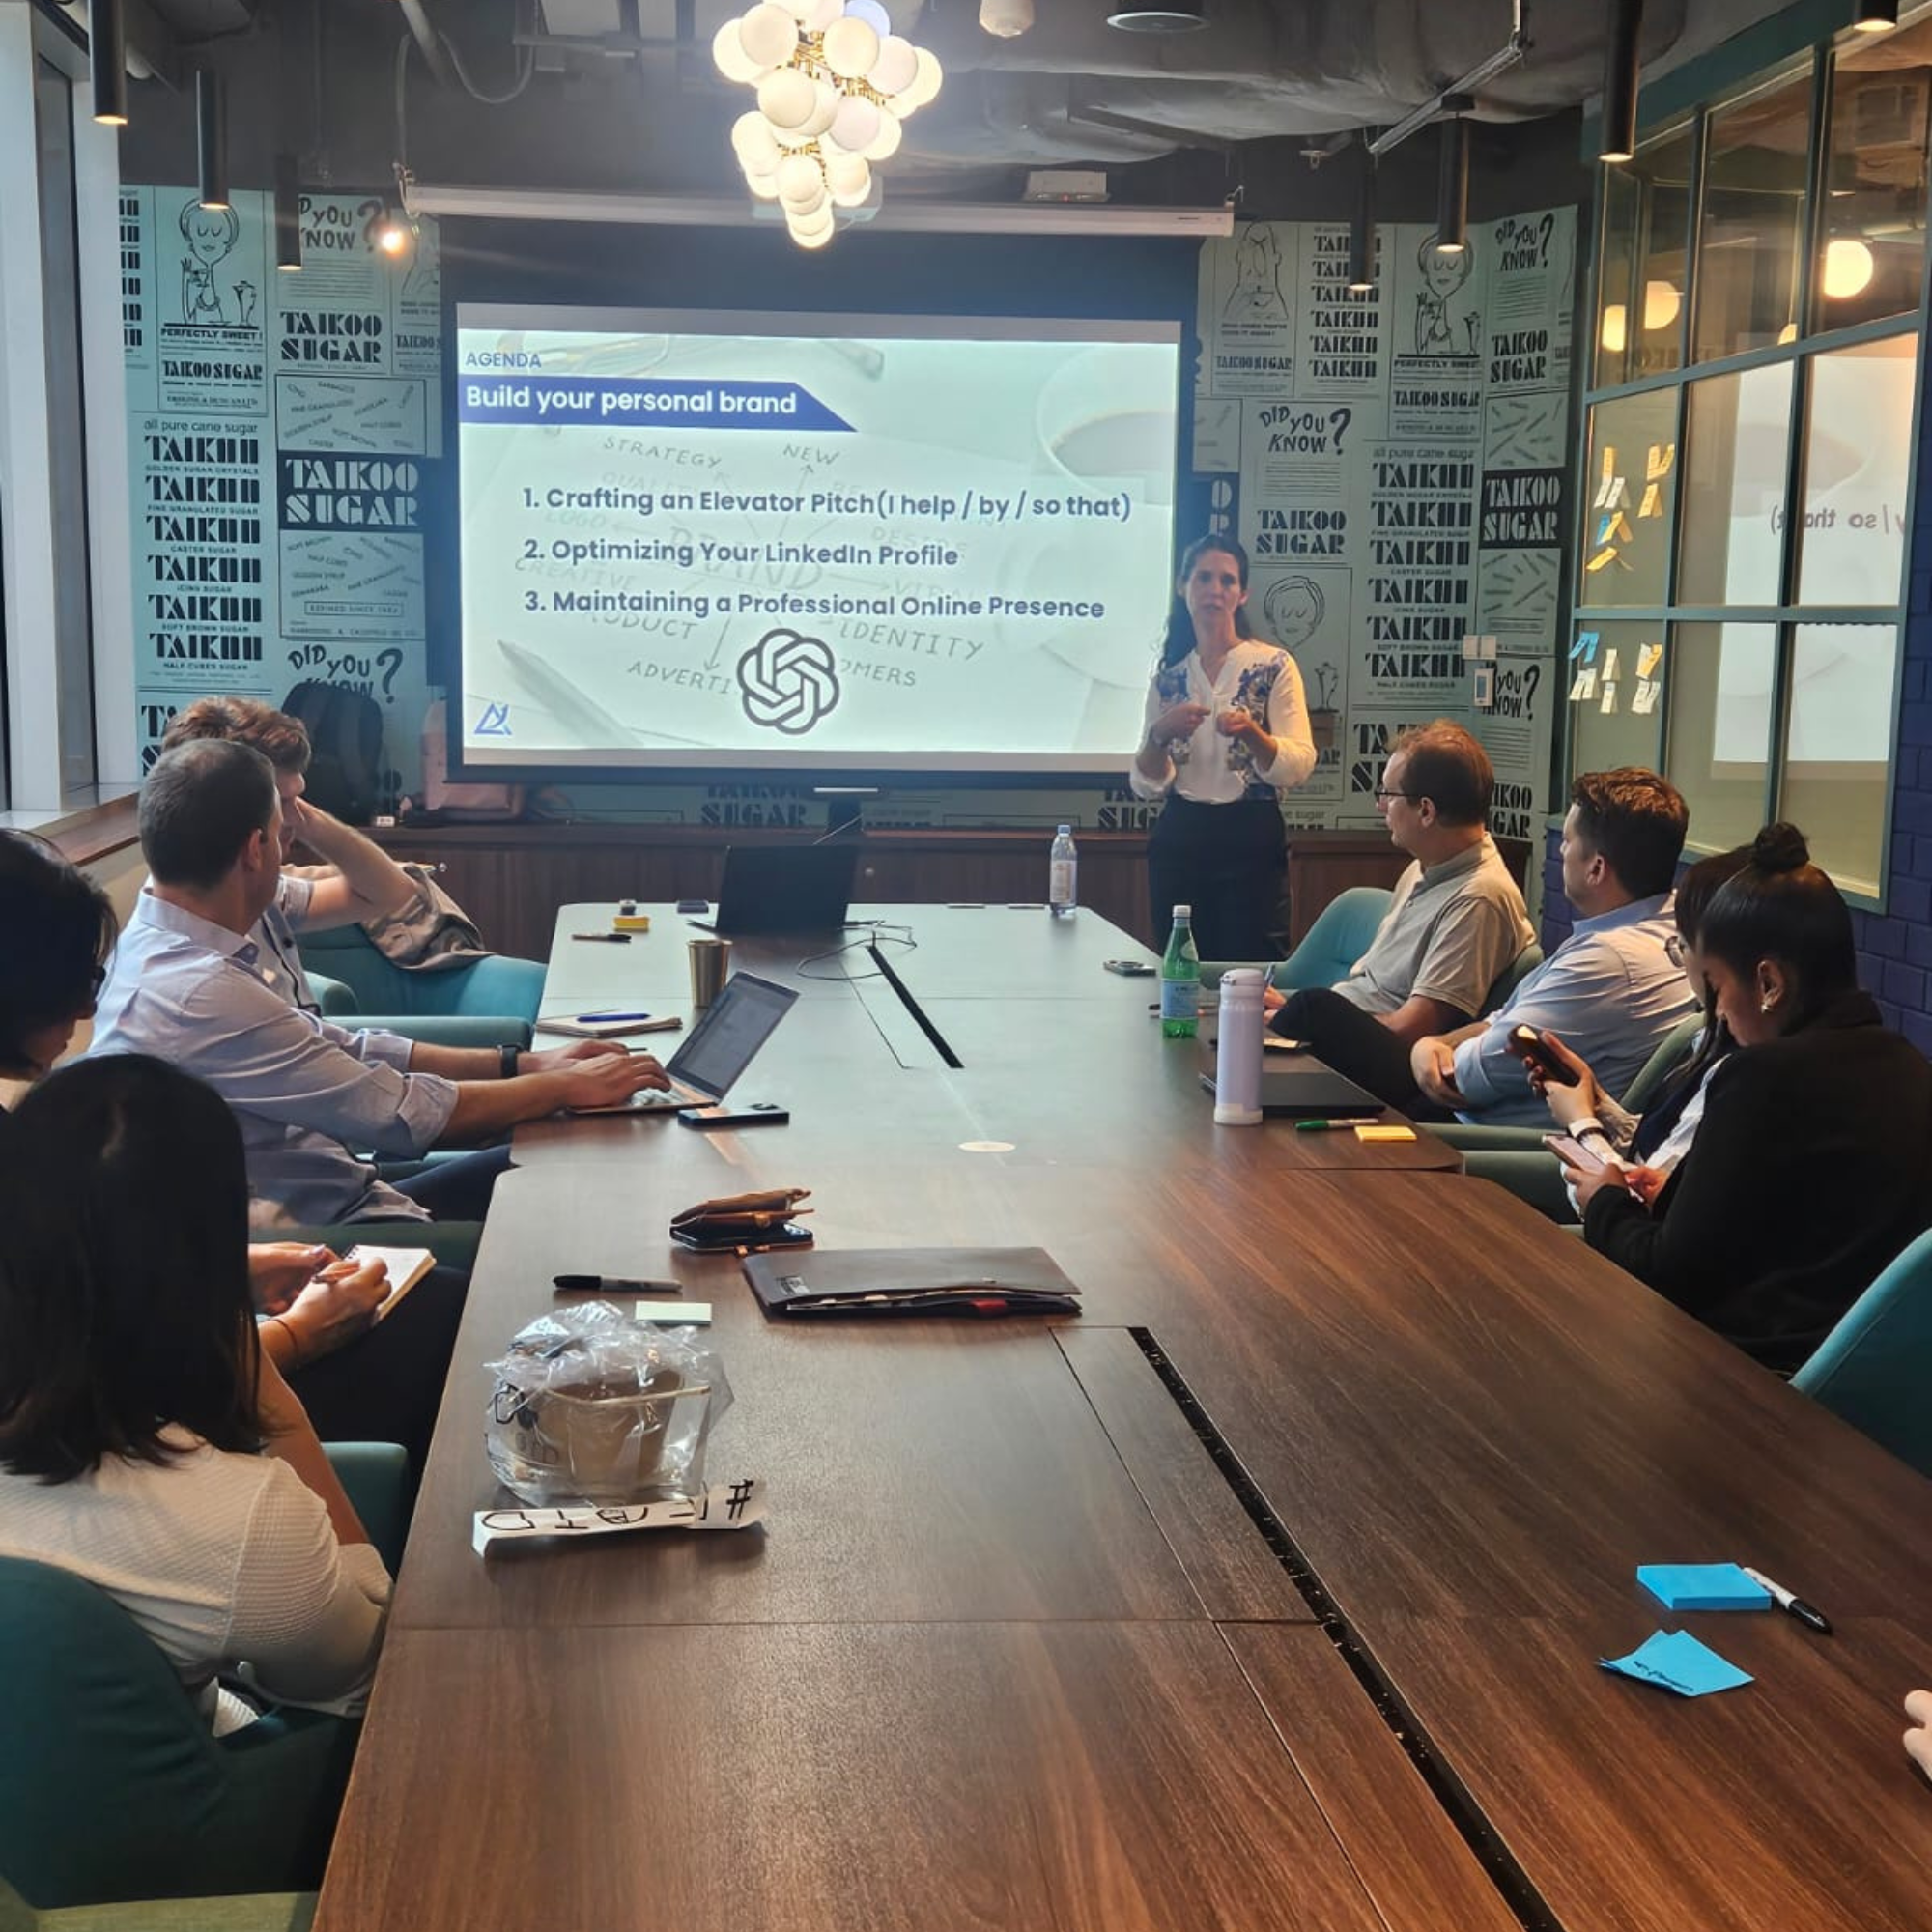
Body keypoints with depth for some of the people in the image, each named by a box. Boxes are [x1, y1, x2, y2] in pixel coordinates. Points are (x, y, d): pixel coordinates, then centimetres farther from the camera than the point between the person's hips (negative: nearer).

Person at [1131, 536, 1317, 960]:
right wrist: (1161, 733, -15)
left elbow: (1297, 766, -10)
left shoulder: (1274, 666, -2)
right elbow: (1146, 784, 4)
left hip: (1250, 843, -3)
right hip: (1179, 841, 3)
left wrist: (1250, 732, -26)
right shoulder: (1168, 677, 7)